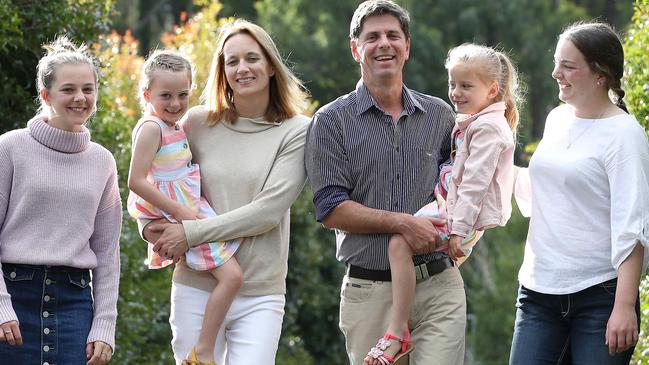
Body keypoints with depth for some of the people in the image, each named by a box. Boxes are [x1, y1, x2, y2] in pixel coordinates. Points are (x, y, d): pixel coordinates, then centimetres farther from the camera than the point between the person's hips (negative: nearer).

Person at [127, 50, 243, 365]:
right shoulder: (151, 128, -16)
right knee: (231, 275, -18)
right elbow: (136, 181, -22)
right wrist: (179, 212, -22)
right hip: (179, 216, -10)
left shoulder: (175, 126, 12)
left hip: (192, 212, 10)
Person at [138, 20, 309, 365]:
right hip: (197, 287, 2)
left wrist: (191, 233, -13)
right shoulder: (198, 123, 4)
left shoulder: (296, 132, -2)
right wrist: (151, 228, -7)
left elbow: (269, 210, -11)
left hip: (260, 295, -2)